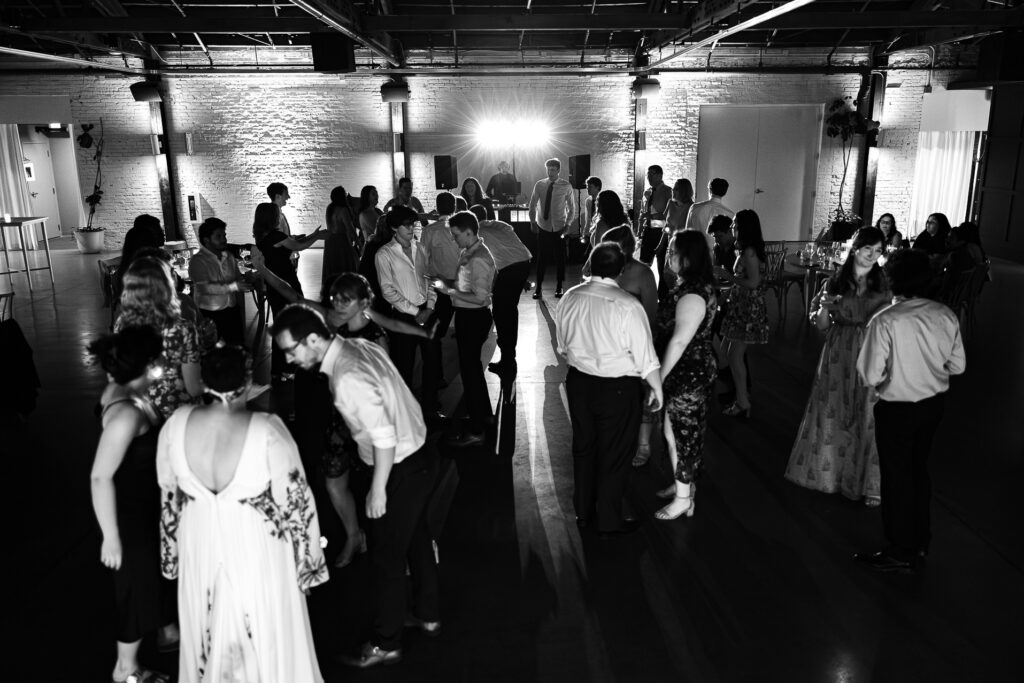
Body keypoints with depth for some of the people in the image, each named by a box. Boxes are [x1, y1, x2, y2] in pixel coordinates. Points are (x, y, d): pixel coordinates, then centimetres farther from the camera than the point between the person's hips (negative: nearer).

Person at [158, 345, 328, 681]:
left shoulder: (176, 425, -13)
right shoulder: (267, 431, -26)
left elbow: (169, 496, 1)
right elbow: (294, 503, -17)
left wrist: (174, 552, 17)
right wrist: (307, 562, -2)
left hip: (201, 546, 4)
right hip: (257, 549, -4)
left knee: (210, 633, 27)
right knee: (265, 635, 19)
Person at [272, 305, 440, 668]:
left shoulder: (347, 378, -30)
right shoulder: (360, 345, -2)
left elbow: (385, 438, -29)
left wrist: (377, 490, -18)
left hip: (401, 469, -9)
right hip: (418, 454, 9)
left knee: (386, 555, 9)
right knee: (415, 538, 25)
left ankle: (386, 643, 29)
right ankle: (427, 613, 46)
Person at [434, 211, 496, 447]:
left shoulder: (478, 259, -23)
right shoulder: (468, 253, 7)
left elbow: (480, 297, -26)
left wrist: (450, 291, -20)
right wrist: (447, 283, 5)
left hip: (474, 318, -10)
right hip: (467, 316, 10)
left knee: (469, 369, -2)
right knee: (473, 365, 23)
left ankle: (475, 431, 8)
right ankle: (483, 413, 41)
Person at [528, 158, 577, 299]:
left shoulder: (566, 186, -3)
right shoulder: (539, 185, 0)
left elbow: (572, 208, 2)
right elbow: (533, 205, 8)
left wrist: (567, 224, -7)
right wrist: (532, 221, -2)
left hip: (559, 229, -1)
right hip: (543, 227, 1)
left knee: (560, 258, 6)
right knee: (541, 258, 2)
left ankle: (559, 288, 20)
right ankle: (539, 288, 12)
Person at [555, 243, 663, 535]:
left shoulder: (569, 298, -6)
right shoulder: (627, 306, -21)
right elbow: (645, 357, -16)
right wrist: (657, 390, -1)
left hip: (578, 381, 5)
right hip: (617, 388, -5)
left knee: (583, 446, 21)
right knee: (615, 455, 12)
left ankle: (583, 511, 37)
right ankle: (608, 522, 26)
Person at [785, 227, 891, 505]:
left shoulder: (884, 284, 0)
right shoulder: (835, 282, -1)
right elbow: (821, 325, 2)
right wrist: (824, 306, -17)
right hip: (839, 357, 1)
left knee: (868, 419, 1)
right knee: (831, 415, 9)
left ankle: (867, 482, 15)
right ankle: (827, 471, 28)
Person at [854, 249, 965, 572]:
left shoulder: (885, 321, -25)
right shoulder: (945, 315, -7)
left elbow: (870, 377, -22)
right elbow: (958, 365, 2)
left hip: (897, 409, -6)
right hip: (934, 403, 6)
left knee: (897, 476, 10)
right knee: (919, 469, 23)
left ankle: (901, 553, 25)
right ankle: (920, 541, 39)